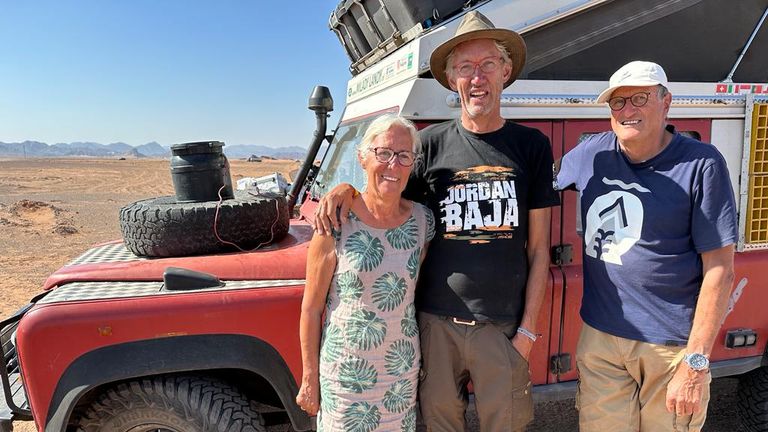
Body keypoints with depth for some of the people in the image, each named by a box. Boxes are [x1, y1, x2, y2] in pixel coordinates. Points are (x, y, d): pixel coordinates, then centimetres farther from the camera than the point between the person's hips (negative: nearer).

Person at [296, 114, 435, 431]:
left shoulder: (423, 221, -6)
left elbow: (418, 291, 6)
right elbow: (311, 310, -10)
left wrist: (425, 358, 8)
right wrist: (310, 379, -6)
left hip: (403, 368, 4)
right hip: (346, 370, -3)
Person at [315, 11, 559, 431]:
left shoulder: (531, 145, 0)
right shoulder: (431, 142, -1)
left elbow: (538, 247, 2)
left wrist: (529, 328, -2)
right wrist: (345, 187, -8)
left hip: (503, 326, 0)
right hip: (437, 321, 0)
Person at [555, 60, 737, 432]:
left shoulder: (701, 164, -10)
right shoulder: (590, 153, 0)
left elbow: (719, 268, -11)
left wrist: (696, 362, -14)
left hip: (673, 345, -3)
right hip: (600, 335, 3)